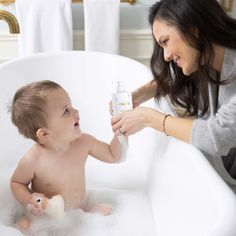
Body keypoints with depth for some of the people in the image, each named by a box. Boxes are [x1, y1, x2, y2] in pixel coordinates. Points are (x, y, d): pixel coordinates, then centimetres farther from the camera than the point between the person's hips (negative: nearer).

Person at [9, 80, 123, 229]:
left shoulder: (83, 142, -13)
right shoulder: (33, 160, -25)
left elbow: (113, 156, 1)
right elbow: (16, 182, -5)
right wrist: (29, 201, -23)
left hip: (80, 211, 3)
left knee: (106, 210, -15)